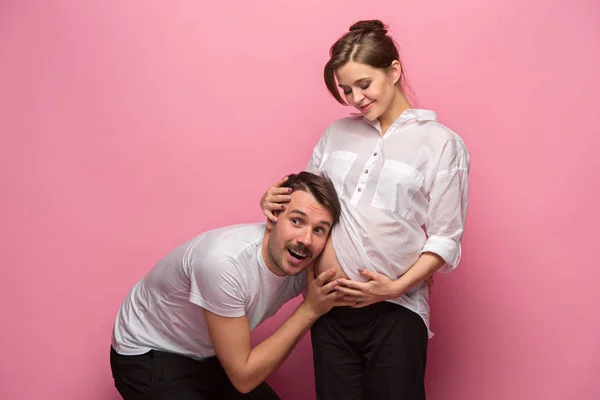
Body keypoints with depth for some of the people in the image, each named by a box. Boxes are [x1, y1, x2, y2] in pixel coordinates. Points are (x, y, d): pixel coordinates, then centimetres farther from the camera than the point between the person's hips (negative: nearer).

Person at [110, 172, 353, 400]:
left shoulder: (303, 263, -14)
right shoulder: (225, 262, -34)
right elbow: (243, 378, -27)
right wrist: (310, 310, -26)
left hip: (210, 356, 6)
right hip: (151, 358, -6)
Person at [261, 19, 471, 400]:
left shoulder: (442, 144, -1)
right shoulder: (336, 134, 11)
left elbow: (445, 239, -4)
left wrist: (396, 287, -15)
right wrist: (275, 201, -2)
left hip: (395, 311, -3)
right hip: (331, 306, 4)